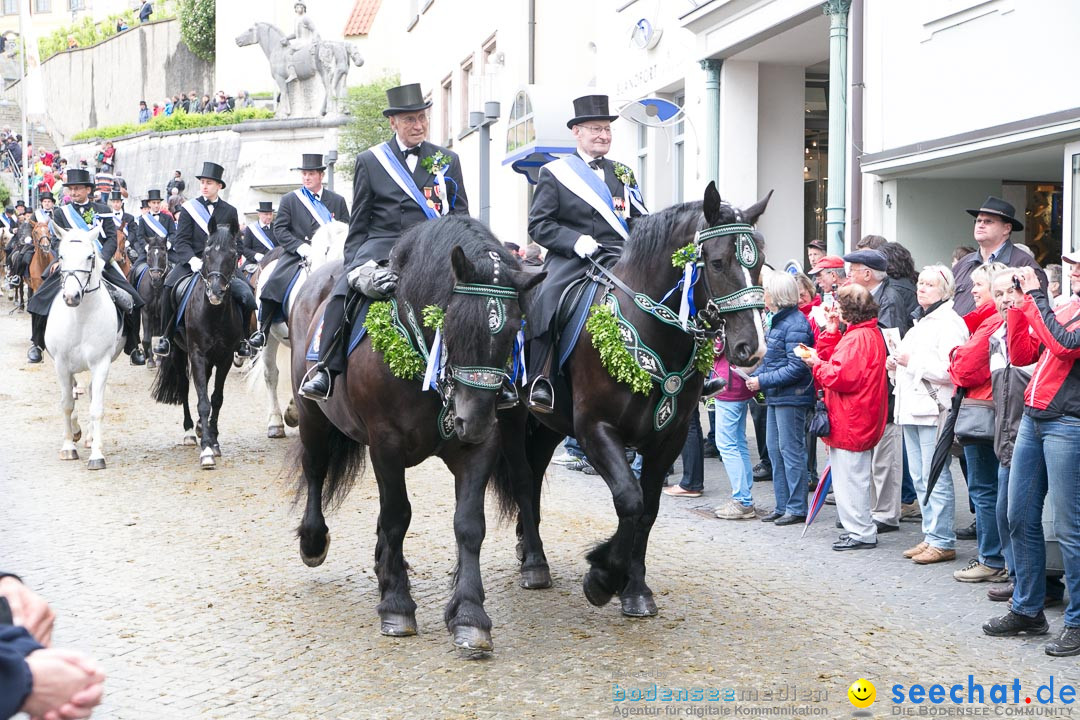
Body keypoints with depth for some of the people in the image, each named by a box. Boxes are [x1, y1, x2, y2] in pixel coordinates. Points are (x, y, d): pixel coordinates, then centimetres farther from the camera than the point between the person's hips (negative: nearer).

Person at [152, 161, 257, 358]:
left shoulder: (229, 211, 13)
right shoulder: (189, 209, 7)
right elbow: (180, 240, -1)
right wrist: (192, 259, -18)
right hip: (191, 262, -1)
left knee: (246, 295, -20)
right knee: (169, 288, -28)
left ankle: (242, 340, 1)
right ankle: (166, 336, -13)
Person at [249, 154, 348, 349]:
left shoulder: (338, 201, 14)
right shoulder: (289, 200, 11)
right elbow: (279, 229, 2)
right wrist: (300, 247, -13)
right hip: (296, 256, -1)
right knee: (274, 284, -23)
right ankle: (262, 331, -10)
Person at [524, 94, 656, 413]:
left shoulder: (622, 174, 23)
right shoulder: (554, 172, 9)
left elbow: (639, 221, 22)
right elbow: (538, 224, 1)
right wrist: (575, 240, -15)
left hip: (617, 257, 3)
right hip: (569, 259, -3)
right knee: (546, 299, -31)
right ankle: (540, 381, -25)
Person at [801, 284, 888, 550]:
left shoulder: (858, 338, -19)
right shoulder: (869, 333, 15)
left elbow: (841, 376, -25)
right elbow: (838, 360, 15)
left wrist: (817, 363, -10)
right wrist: (831, 332, 9)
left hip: (851, 423, -11)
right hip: (861, 420, 11)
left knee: (850, 477, -4)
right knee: (856, 476, 17)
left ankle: (861, 532, 2)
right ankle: (861, 528, 26)